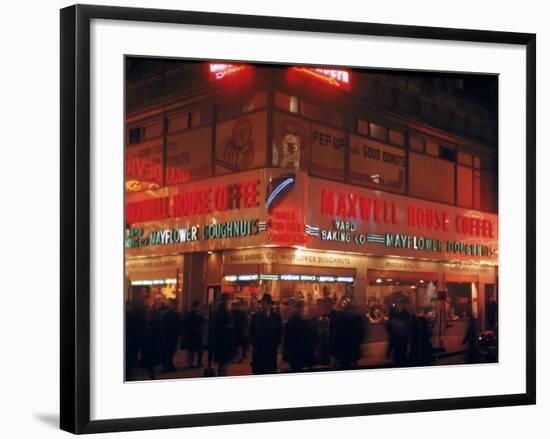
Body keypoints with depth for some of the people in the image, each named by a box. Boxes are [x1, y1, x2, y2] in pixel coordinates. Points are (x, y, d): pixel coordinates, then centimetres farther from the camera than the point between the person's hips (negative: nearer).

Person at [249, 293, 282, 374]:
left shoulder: (276, 316, 4)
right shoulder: (255, 317, 4)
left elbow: (279, 331, 5)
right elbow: (252, 333, 7)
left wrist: (276, 344, -1)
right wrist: (254, 344, 0)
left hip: (271, 350, 0)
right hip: (258, 350, 0)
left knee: (271, 371, 2)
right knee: (257, 372, 1)